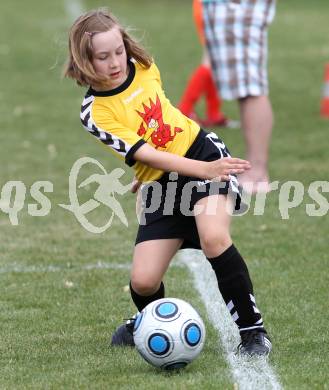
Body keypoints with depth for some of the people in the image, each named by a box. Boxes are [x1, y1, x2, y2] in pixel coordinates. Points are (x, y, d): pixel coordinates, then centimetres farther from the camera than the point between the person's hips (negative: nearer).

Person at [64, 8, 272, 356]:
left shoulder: (141, 66, -3)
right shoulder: (94, 114, -15)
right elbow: (148, 156, -23)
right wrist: (204, 170, -34)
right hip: (160, 186, 0)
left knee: (213, 239, -27)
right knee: (143, 282, -8)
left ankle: (252, 330, -15)